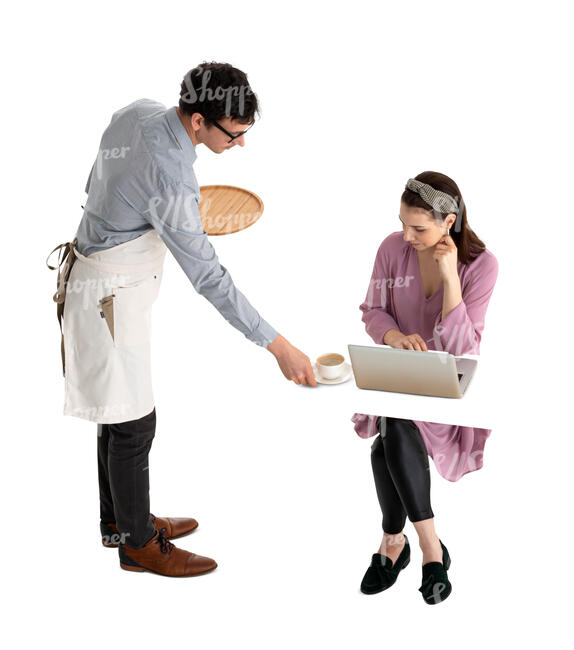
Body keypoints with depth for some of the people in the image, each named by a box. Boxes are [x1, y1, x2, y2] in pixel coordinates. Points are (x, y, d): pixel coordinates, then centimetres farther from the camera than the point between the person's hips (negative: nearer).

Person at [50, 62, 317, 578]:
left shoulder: (138, 111, -5)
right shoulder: (169, 179, -32)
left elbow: (96, 183, 11)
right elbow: (209, 278, -29)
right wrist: (278, 347, -26)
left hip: (99, 271, 10)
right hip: (112, 297, -10)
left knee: (119, 407, 20)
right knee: (134, 422, 3)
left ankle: (119, 518, 36)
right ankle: (138, 545, 19)